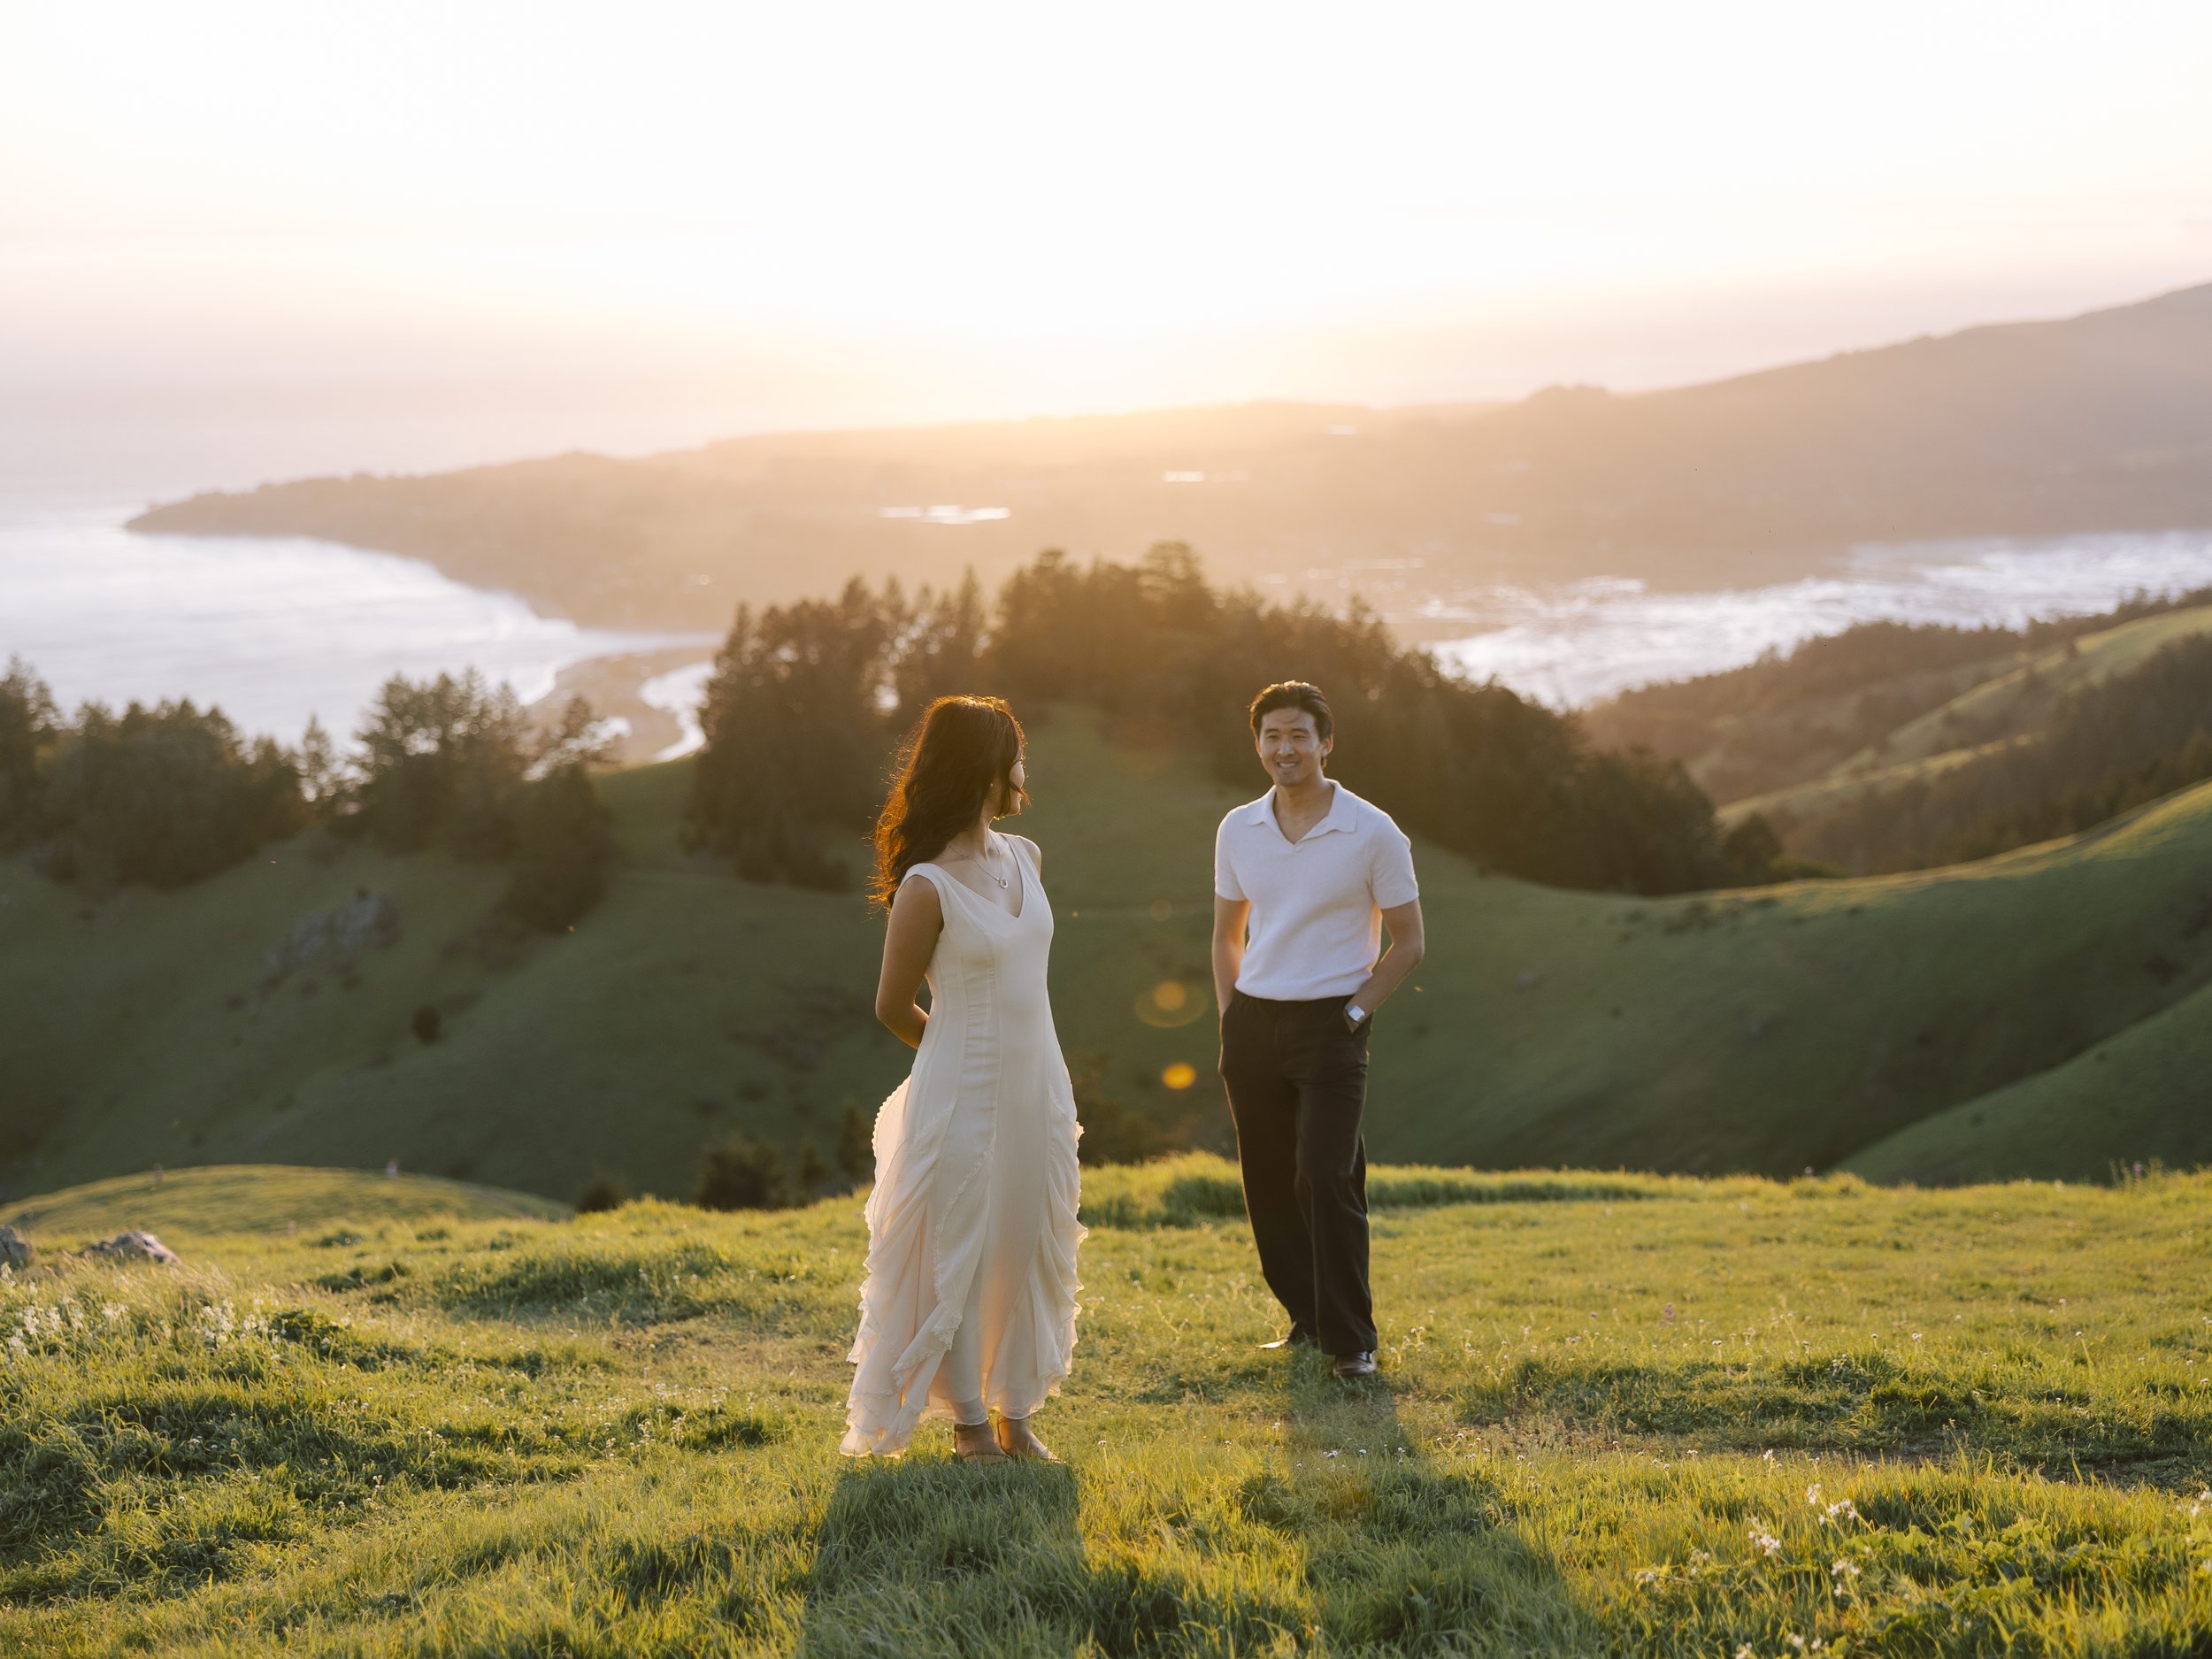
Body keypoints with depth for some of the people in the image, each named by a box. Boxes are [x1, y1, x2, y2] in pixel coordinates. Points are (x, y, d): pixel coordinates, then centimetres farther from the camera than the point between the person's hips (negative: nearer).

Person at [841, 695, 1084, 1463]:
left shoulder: (1025, 858, 5)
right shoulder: (927, 887, -16)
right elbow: (892, 1005, -6)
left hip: (1037, 1087, 7)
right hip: (963, 1098, -7)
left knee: (1032, 1249, 12)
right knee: (959, 1255, 4)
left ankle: (1016, 1414, 23)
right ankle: (967, 1420, 17)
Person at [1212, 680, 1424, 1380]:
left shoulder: (1372, 833, -6)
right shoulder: (1237, 830, 6)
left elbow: (1407, 941, 1)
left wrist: (1354, 1014, -7)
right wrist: (1230, 1021, 9)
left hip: (1329, 1024, -4)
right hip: (1253, 1022, 5)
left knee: (1327, 1182, -12)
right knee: (1269, 1185, 7)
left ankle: (1351, 1341, -3)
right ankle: (1307, 1319, 22)